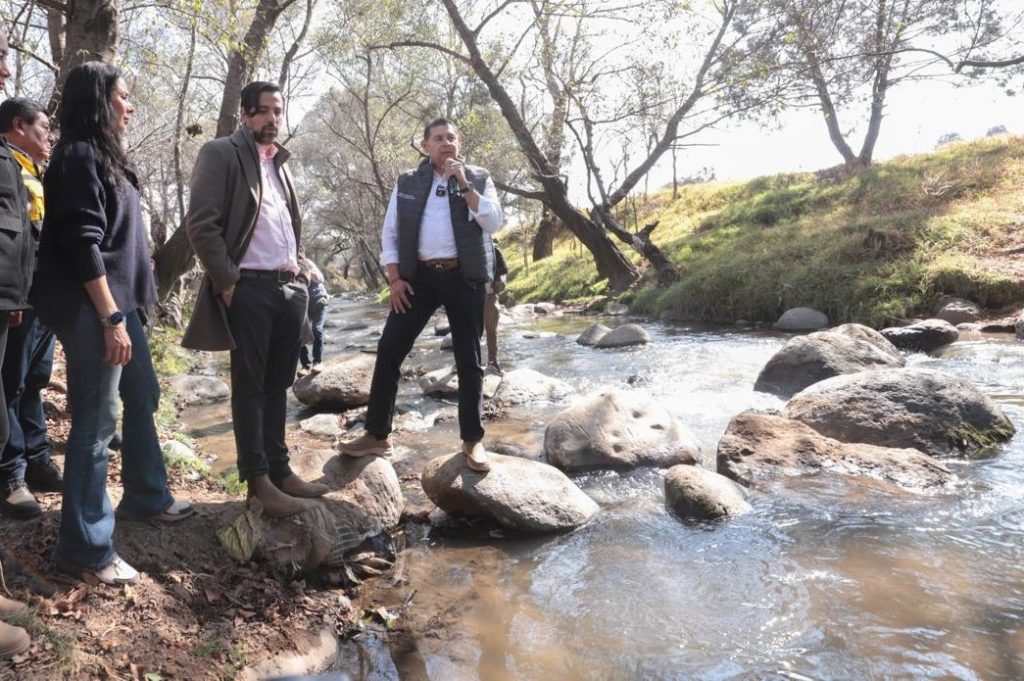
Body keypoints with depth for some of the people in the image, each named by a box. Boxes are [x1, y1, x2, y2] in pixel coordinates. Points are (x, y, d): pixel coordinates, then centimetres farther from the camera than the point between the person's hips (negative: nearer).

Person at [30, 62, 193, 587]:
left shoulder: (103, 156, 17)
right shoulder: (79, 156, -13)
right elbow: (82, 245, -20)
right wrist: (110, 319, -21)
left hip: (118, 300, 10)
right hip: (92, 308, -10)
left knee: (142, 397, 19)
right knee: (95, 424, -5)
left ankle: (145, 498, 36)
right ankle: (85, 548, 5)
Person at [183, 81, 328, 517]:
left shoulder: (279, 163, 20)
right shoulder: (221, 154, -3)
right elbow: (200, 224, -11)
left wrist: (298, 269, 13)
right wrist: (227, 282, -14)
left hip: (289, 288, 7)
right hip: (249, 288, -7)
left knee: (278, 385, 11)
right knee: (250, 386, -1)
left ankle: (280, 470, 19)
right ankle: (258, 480, 5)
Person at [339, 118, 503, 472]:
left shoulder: (478, 179, 7)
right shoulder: (407, 183, 10)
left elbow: (494, 223, -7)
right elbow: (390, 233, 9)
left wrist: (465, 185, -12)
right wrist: (395, 278, -1)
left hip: (465, 277, -1)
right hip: (420, 276, 1)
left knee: (469, 360, 3)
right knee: (389, 350, -4)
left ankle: (473, 440, 13)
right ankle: (377, 435, 6)